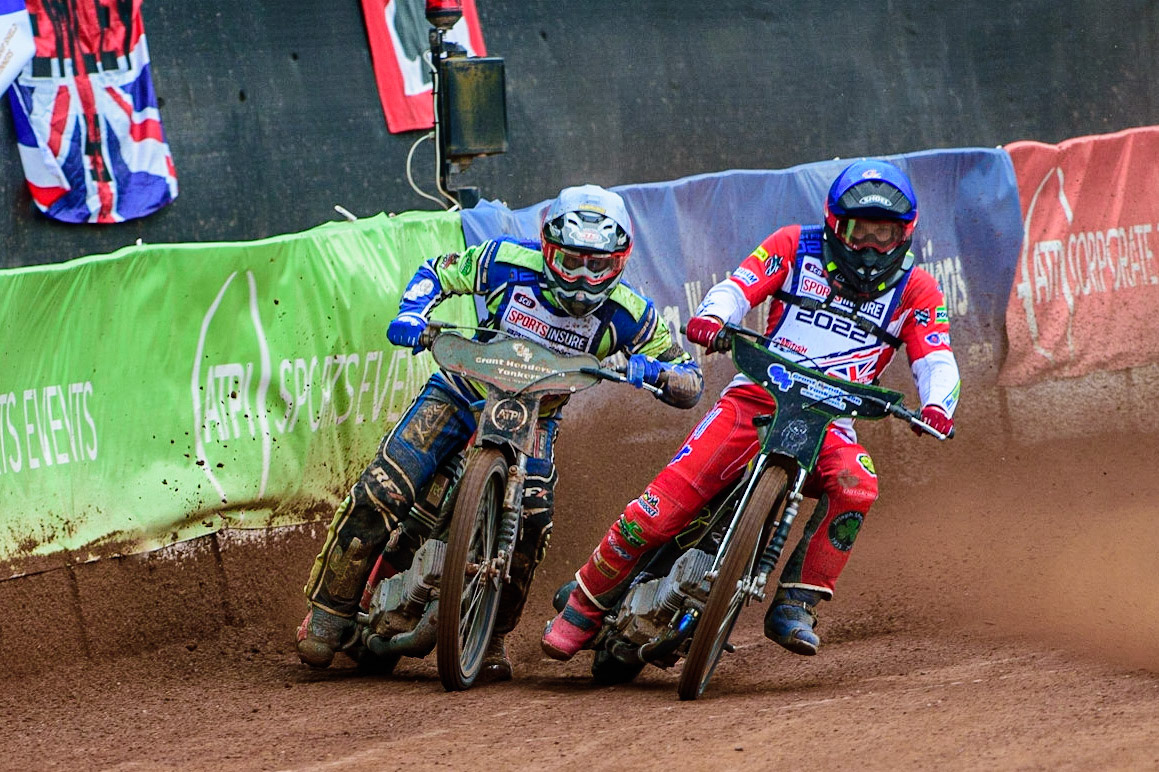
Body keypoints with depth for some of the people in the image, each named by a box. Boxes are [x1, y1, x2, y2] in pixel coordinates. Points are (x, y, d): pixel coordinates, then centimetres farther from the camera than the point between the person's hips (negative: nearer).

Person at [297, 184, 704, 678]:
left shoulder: (630, 316, -17)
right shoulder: (510, 263, -18)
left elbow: (691, 383, -13)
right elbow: (438, 271, -1)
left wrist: (652, 371, -36)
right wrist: (411, 313, -22)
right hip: (463, 391, 0)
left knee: (532, 515, -25)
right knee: (383, 493, -16)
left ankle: (491, 637, -5)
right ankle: (330, 610, 0)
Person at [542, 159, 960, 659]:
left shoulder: (915, 290, 7)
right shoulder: (796, 247, 7)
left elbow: (936, 361, -1)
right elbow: (739, 286, -2)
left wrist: (937, 405, -24)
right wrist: (712, 317, -25)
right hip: (758, 396, -1)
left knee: (855, 487, -34)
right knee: (663, 505, -15)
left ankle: (796, 604, -22)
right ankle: (583, 605, 2)